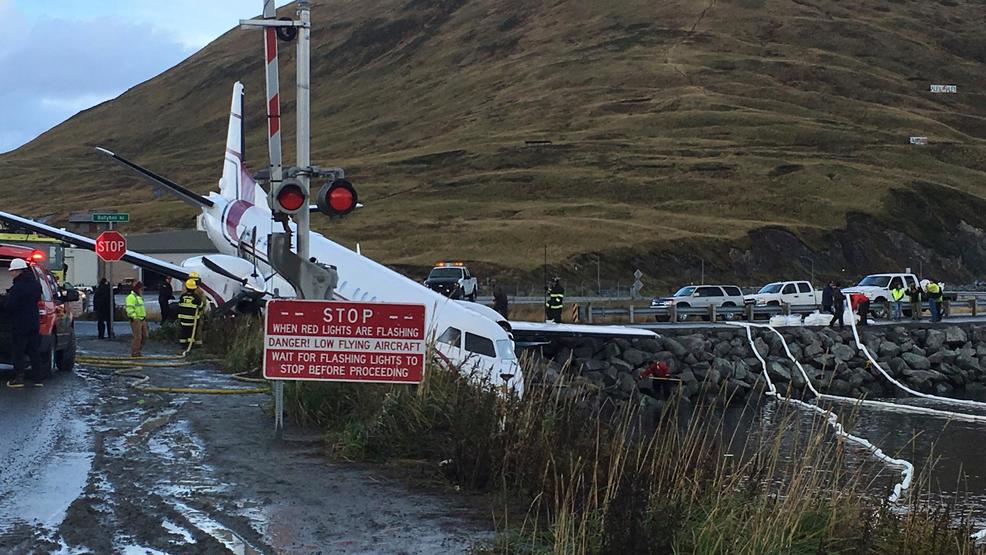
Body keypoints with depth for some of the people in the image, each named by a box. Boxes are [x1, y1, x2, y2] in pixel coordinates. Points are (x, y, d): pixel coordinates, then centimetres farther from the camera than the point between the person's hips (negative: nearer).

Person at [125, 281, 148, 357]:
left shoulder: (140, 297, 21)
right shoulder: (131, 297, -11)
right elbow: (129, 309, -19)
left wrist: (145, 317, 23)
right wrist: (134, 317, -22)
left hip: (142, 319, 10)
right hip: (136, 320, -10)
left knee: (144, 336, 10)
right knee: (137, 337, -9)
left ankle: (139, 350, 21)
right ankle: (135, 353, -2)